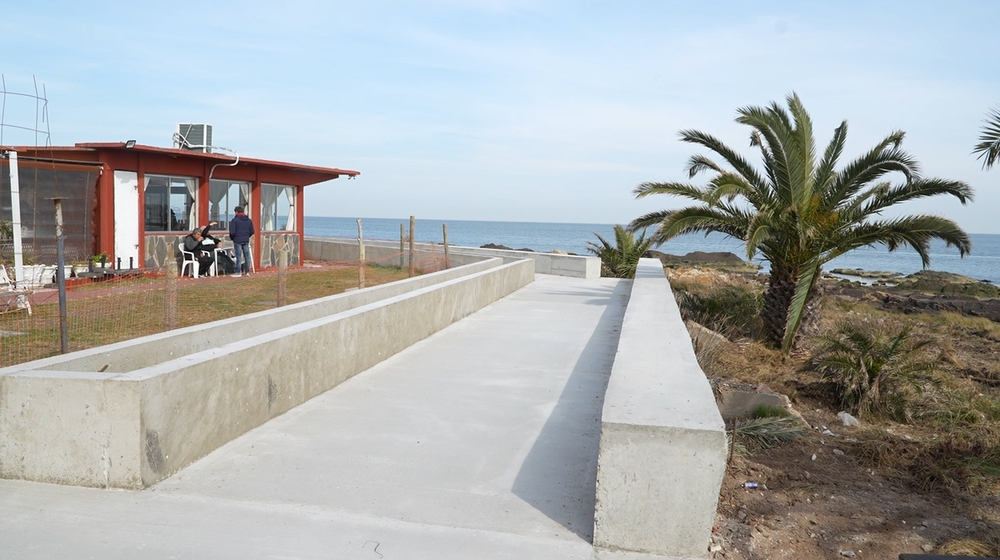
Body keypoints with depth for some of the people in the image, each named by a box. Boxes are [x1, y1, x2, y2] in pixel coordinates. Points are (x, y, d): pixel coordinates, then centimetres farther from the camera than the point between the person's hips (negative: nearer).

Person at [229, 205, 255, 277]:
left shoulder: (234, 220, -9)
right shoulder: (249, 220, 7)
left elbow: (232, 232, -12)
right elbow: (252, 231, 8)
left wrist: (232, 238, 7)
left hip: (237, 241, -4)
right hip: (246, 241, 4)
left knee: (239, 256, -1)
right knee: (247, 255, 9)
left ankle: (238, 272, 1)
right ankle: (247, 271, 12)